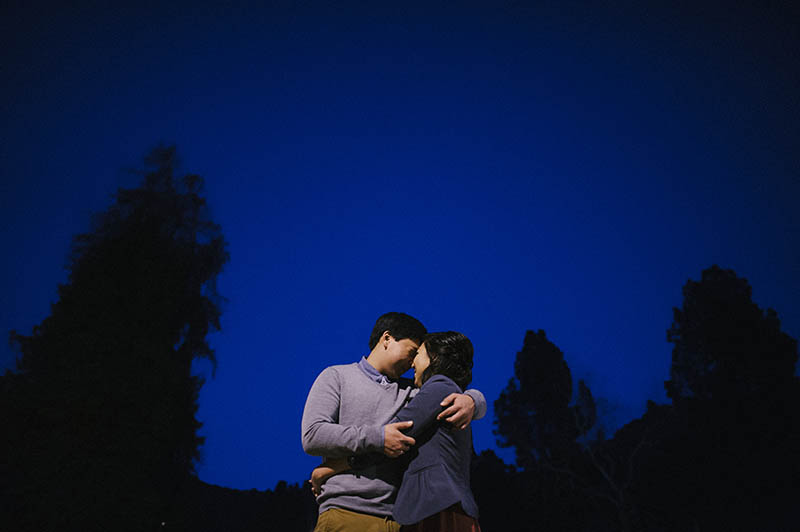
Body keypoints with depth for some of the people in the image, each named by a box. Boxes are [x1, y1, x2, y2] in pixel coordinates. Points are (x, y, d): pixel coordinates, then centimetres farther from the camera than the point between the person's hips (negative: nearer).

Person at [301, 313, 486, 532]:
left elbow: (478, 400, 18)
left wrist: (470, 401, -7)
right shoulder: (336, 376, 9)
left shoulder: (411, 391, 19)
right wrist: (377, 438, -13)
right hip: (346, 514, -4)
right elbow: (312, 436, -4)